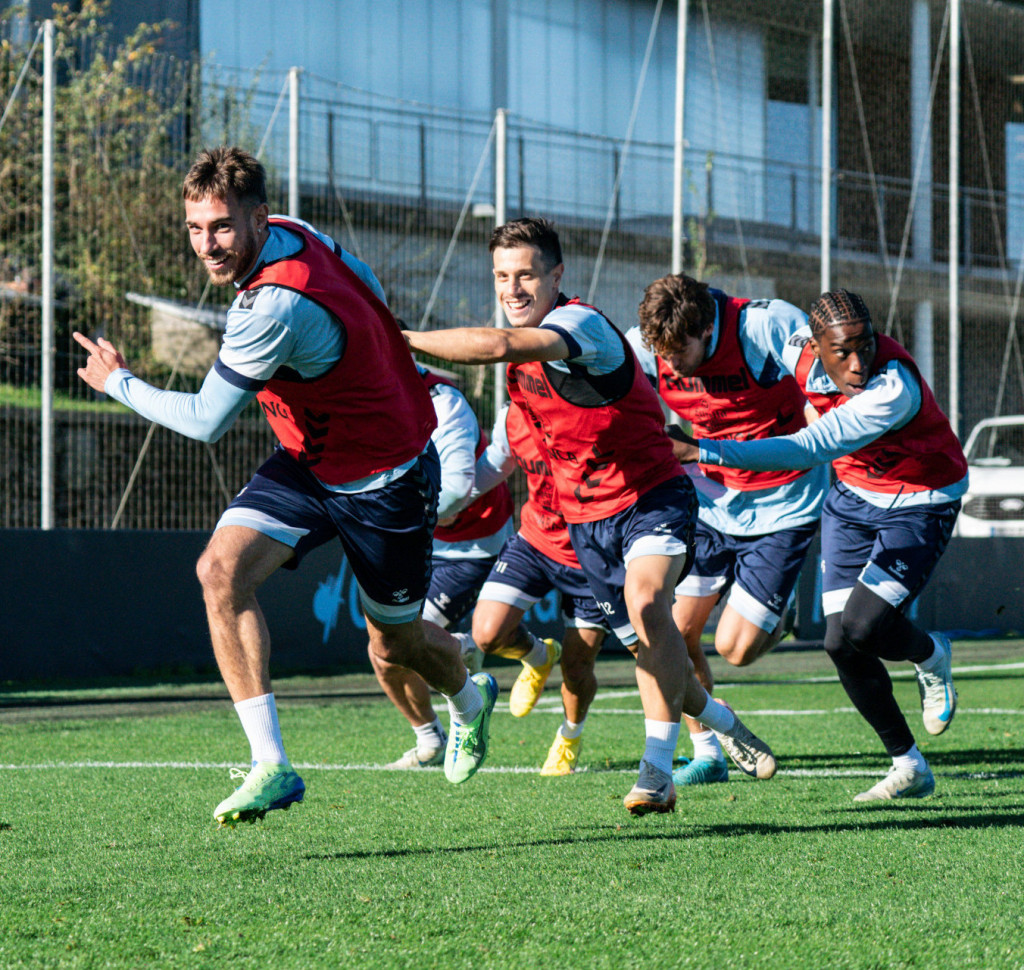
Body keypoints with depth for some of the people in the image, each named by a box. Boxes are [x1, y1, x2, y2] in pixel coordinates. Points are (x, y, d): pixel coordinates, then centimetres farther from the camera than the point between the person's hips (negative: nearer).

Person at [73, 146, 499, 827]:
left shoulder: (276, 307, -34)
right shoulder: (293, 233, -9)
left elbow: (206, 422, -25)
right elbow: (369, 289, 11)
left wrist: (117, 382, -11)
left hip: (385, 482, -8)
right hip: (307, 463, 8)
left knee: (397, 644, 13)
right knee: (223, 569, -18)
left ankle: (470, 699, 51)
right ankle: (271, 764, -19)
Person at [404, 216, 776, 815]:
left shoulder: (581, 325, -24)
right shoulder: (526, 347, 4)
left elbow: (498, 345, -43)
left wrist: (402, 340, -39)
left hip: (653, 496, -8)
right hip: (586, 516, 8)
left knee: (646, 604, -31)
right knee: (648, 645, 11)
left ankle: (657, 773, -30)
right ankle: (723, 723, 39)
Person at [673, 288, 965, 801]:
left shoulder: (894, 390, -37)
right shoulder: (796, 346, -18)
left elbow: (807, 450, -40)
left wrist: (702, 450, -43)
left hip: (919, 506, -6)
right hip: (851, 495, 6)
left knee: (861, 629, -21)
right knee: (841, 644, -4)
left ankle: (930, 654, 15)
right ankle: (909, 768, 13)